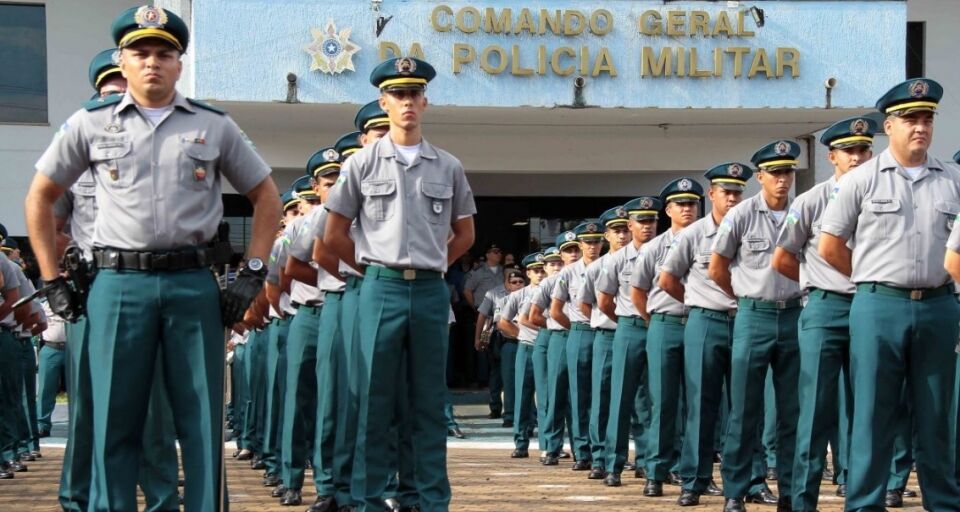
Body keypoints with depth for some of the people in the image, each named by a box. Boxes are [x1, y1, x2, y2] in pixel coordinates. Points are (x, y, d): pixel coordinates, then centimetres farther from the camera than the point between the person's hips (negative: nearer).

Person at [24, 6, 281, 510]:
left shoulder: (215, 126, 8)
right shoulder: (90, 123, 8)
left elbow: (265, 195, 15)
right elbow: (40, 197, 15)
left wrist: (253, 273, 6)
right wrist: (52, 280, 8)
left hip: (193, 283, 1)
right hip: (118, 282, 0)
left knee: (203, 416, 2)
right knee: (114, 418, 1)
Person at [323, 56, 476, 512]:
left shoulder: (448, 167, 9)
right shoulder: (362, 164, 3)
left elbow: (464, 233, 18)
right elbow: (334, 235, 7)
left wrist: (432, 267, 10)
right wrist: (374, 271, 7)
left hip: (431, 290, 2)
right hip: (381, 289, -2)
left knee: (429, 403, 6)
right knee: (375, 400, 0)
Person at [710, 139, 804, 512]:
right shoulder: (741, 215, -2)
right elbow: (716, 268, 5)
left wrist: (800, 296, 10)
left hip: (793, 315, 2)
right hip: (754, 316, -2)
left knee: (792, 410, 5)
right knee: (745, 408, 0)